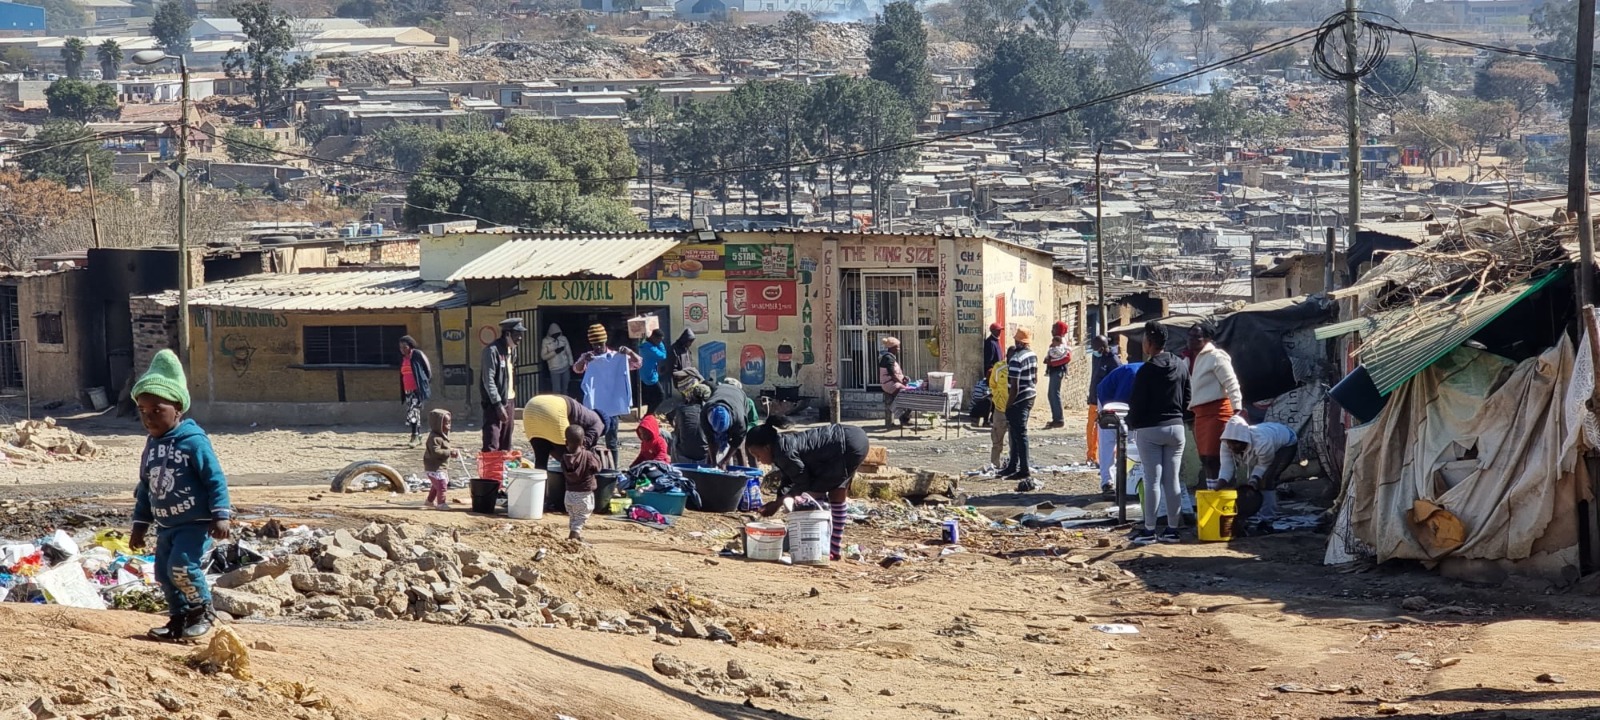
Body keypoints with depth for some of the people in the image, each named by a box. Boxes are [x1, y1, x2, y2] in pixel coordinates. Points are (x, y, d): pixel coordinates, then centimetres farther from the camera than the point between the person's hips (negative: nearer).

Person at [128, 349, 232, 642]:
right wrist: (140, 524, 21)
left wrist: (221, 515, -20)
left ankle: (202, 611, -1)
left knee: (182, 566, -20)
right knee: (164, 574, 6)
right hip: (166, 525, 8)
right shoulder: (152, 446, 9)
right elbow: (145, 487, 19)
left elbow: (215, 479, -14)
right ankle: (180, 618, 19)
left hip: (196, 522, -8)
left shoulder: (193, 441, -14)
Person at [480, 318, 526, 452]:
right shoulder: (492, 350, -15)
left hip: (509, 400, 9)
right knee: (492, 444, -13)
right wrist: (498, 404, -23)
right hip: (495, 402, -9)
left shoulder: (512, 349, 11)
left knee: (506, 444, 12)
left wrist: (513, 401, 13)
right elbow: (488, 380, -19)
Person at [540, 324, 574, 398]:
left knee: (565, 389, 12)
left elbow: (569, 352, 6)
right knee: (556, 390, -4)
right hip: (554, 370, -3)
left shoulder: (563, 338, -1)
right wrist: (555, 352, -21)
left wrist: (571, 365, 2)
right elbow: (543, 356, -11)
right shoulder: (546, 341, -9)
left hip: (565, 368, 3)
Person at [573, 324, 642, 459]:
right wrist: (583, 360, -36)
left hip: (612, 405, -1)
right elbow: (577, 369, -15)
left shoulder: (616, 357, 3)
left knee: (611, 441, 3)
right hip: (593, 406, 1)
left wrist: (630, 352, -21)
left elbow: (638, 364, -1)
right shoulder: (587, 357, 4)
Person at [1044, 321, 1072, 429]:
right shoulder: (1056, 340, 16)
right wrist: (1048, 360, 4)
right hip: (1054, 371, 10)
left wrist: (1051, 362, -18)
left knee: (1055, 394, -10)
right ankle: (1056, 419, 20)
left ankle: (1059, 420, -8)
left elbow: (1067, 357, -24)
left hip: (1057, 371, -10)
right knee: (1052, 395, 14)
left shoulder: (1059, 341, -14)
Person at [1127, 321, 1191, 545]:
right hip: (1175, 427, 5)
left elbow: (1137, 403, -11)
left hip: (1150, 429, -5)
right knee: (1173, 480, 7)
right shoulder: (1181, 366, 6)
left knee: (1152, 480, -4)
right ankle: (1172, 529, 8)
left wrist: (1132, 425, 4)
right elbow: (1187, 398, 10)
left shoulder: (1147, 370, -13)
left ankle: (1149, 530, -3)